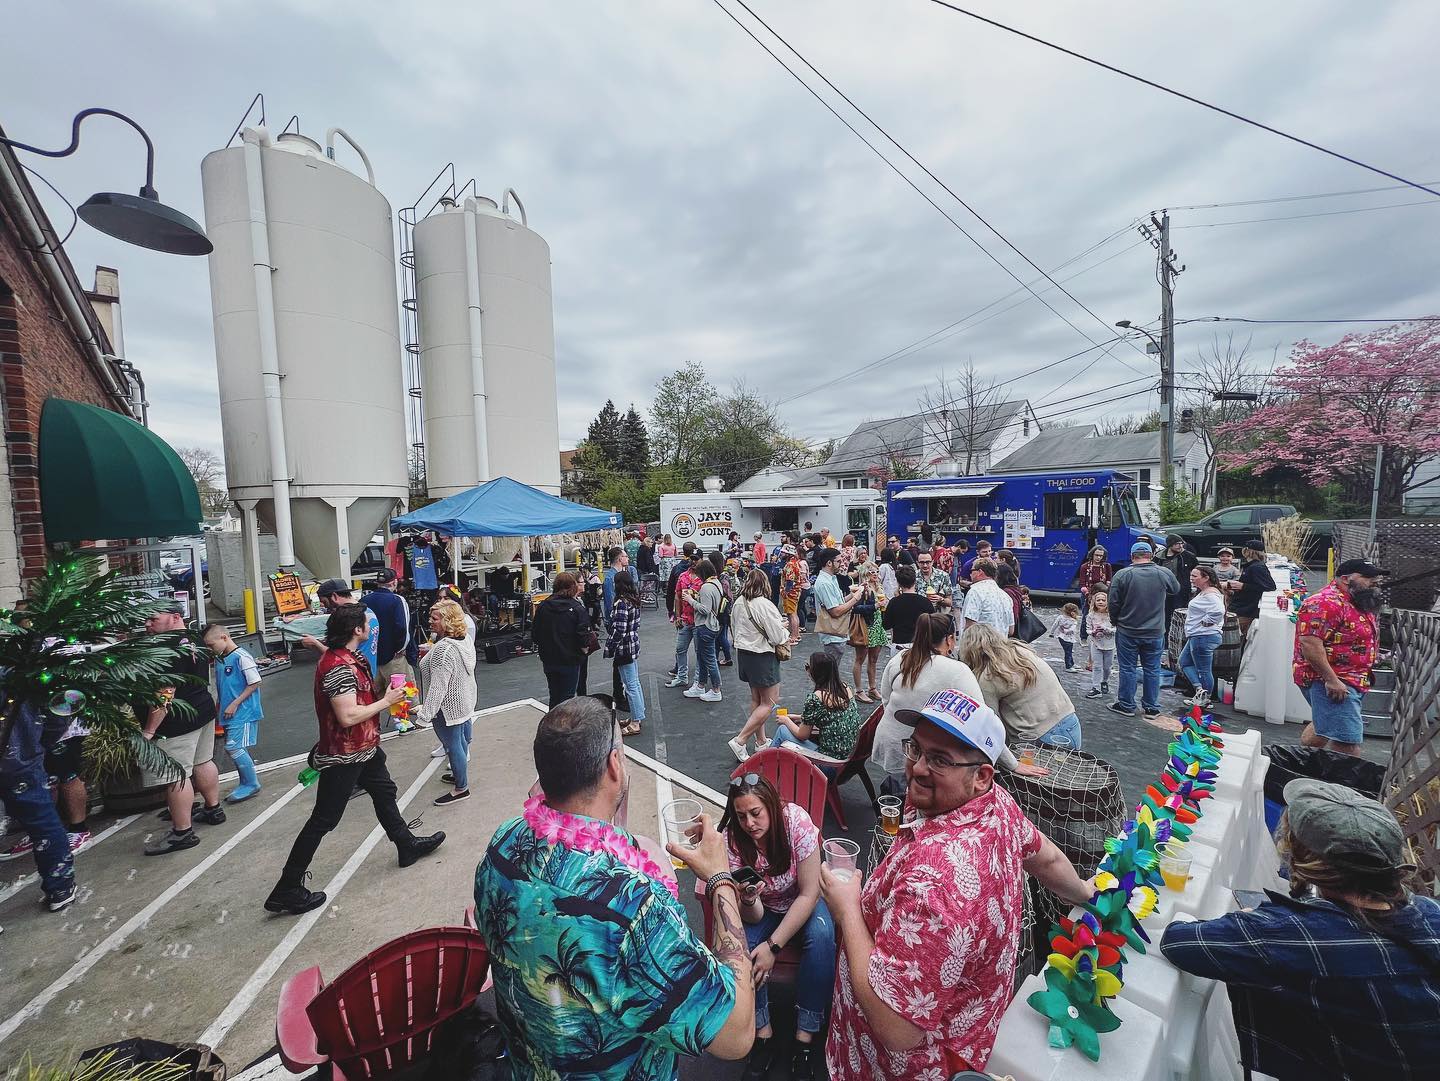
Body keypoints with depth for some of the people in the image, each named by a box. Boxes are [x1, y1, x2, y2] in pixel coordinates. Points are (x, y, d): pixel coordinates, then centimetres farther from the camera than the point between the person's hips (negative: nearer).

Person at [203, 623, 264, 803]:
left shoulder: (241, 657, -16)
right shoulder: (218, 660, 10)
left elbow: (255, 682, -17)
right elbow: (220, 686, 21)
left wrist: (235, 704, -16)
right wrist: (221, 707, 13)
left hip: (243, 712, -8)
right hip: (229, 713, 8)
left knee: (234, 747, -9)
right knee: (236, 749, 13)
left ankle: (251, 784, 4)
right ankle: (247, 783, 25)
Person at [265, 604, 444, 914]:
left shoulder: (344, 657, 4)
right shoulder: (339, 667, -28)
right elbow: (348, 716, -31)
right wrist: (386, 701, -21)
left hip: (362, 748, 11)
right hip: (343, 756, -11)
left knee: (384, 792, 22)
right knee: (323, 821, 2)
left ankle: (407, 846, 39)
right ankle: (287, 891, 17)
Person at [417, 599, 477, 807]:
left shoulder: (443, 649, -29)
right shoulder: (466, 639, 0)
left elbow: (438, 686, -29)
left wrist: (426, 712, -26)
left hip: (448, 707, -10)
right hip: (465, 701, 10)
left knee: (453, 745, 5)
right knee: (462, 740, 23)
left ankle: (461, 788, 19)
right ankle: (460, 775, 42)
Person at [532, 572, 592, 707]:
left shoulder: (542, 606, -2)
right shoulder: (578, 609, -15)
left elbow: (534, 635, 2)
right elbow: (583, 639, -18)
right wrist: (583, 650, 2)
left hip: (548, 661, 4)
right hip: (570, 661, -4)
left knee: (554, 697, 19)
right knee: (567, 698, 8)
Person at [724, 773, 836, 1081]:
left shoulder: (796, 821, -28)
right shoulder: (731, 839, -23)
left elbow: (808, 894, -21)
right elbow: (753, 917, -18)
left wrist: (773, 946, -25)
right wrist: (748, 901, -43)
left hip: (802, 904, -1)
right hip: (762, 909, 1)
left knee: (821, 935, -30)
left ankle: (806, 1035, -13)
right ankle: (762, 1032, -7)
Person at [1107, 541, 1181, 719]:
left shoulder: (1122, 574, -13)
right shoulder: (1164, 573, -7)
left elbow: (1113, 603, -9)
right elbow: (1176, 589, 15)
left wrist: (1115, 621, 7)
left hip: (1127, 632, -2)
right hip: (1155, 633, 2)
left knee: (1127, 669, 8)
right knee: (1152, 670, 12)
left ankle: (1126, 705, 16)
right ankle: (1152, 708, 21)